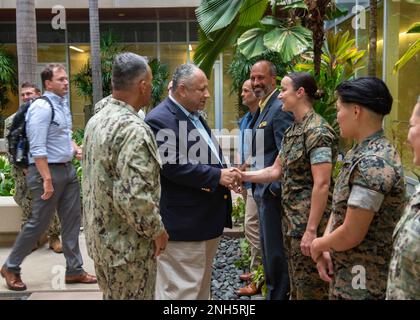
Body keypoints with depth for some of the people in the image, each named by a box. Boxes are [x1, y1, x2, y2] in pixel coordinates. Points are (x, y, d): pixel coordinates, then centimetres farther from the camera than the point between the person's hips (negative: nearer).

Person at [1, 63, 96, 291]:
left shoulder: (63, 103, 10)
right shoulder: (42, 107, -17)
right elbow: (37, 148, -22)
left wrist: (74, 147, 5)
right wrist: (46, 180, -25)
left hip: (68, 169, 8)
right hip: (47, 170, -8)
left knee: (72, 220, 11)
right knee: (39, 223, 2)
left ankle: (74, 270, 22)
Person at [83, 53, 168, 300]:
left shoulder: (96, 121, 5)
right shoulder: (133, 128, -24)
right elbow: (134, 196, -29)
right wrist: (156, 230, -14)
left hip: (99, 236, 8)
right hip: (127, 244, -8)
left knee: (112, 295, 22)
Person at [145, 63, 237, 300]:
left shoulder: (195, 116, 15)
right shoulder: (160, 119, -16)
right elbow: (173, 166, -25)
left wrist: (226, 171, 3)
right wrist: (217, 176, -20)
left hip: (208, 219, 10)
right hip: (184, 223, -10)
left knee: (202, 286, 21)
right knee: (181, 290, 0)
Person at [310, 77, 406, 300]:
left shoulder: (373, 162, -25)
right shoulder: (358, 153, 6)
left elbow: (351, 235, -25)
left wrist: (318, 245, -7)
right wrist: (325, 249, -4)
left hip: (364, 281, -8)